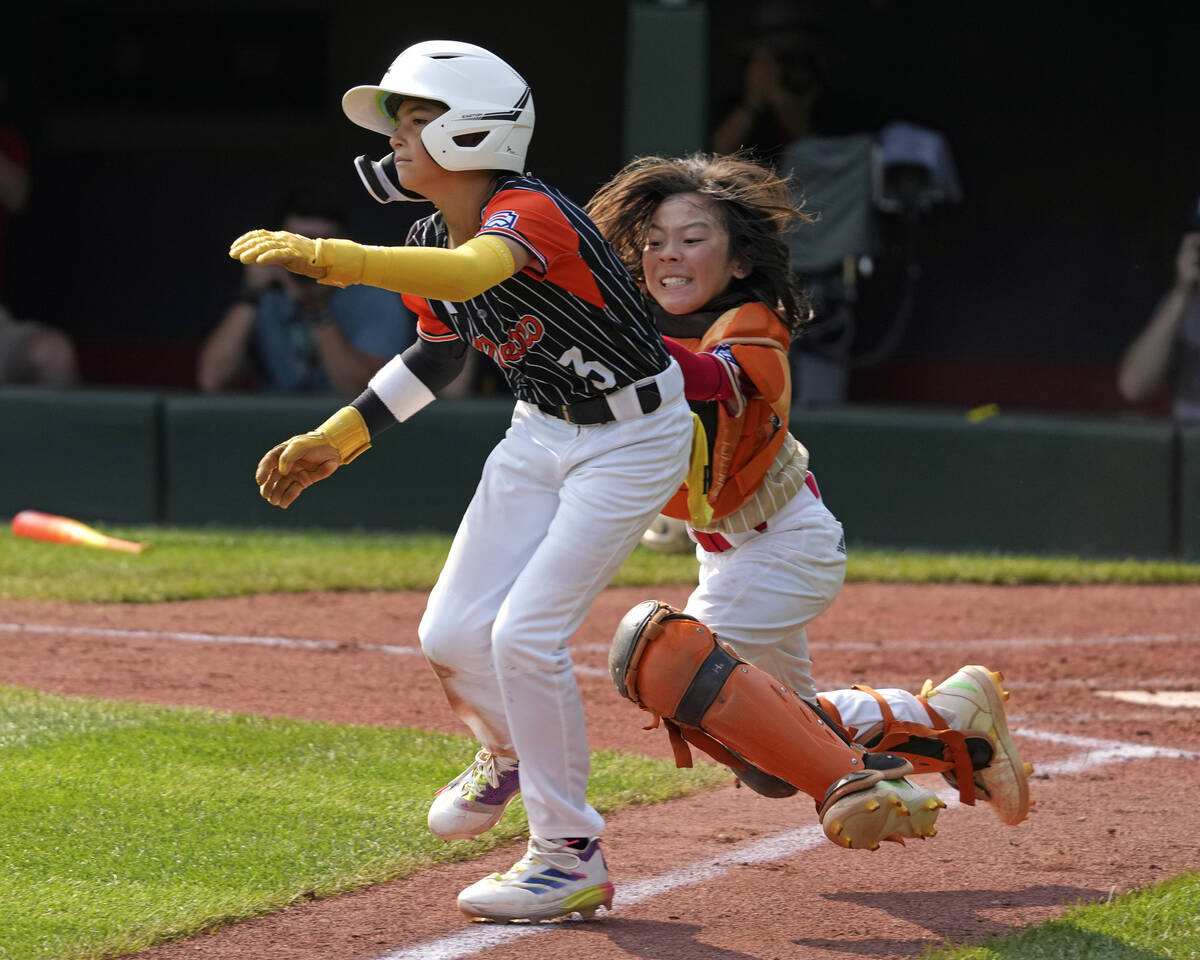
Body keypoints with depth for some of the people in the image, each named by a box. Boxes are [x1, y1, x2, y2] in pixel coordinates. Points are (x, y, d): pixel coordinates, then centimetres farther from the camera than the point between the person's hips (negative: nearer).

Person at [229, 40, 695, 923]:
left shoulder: (529, 212, -28)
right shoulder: (432, 241, -1)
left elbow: (472, 272, -51)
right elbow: (439, 352, 17)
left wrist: (327, 258, -62)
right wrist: (335, 440, 9)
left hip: (633, 437, -8)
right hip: (541, 434, 8)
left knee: (525, 634, -17)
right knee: (452, 635, 2)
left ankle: (573, 858, -3)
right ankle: (511, 752, 37)